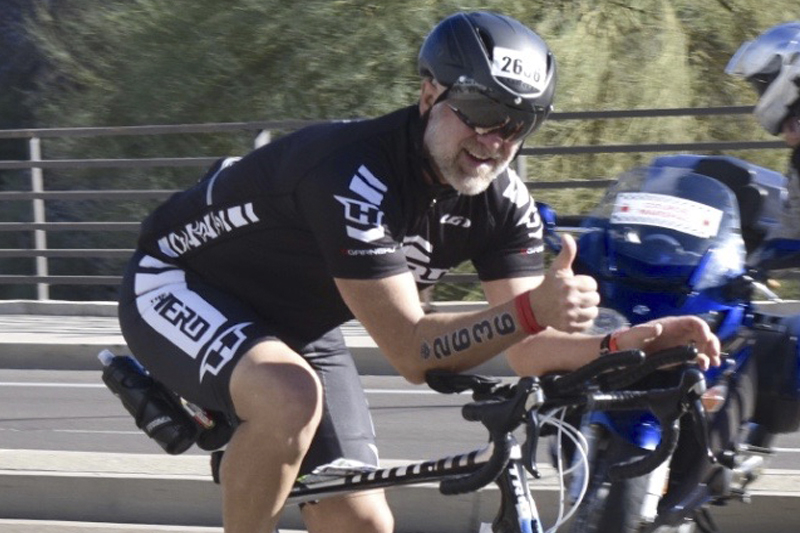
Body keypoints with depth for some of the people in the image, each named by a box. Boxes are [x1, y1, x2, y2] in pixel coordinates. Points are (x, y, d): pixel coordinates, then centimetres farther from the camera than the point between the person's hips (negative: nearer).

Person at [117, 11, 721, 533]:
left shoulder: (502, 202, -12)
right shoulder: (356, 175, -36)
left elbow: (530, 351, -15)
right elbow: (410, 351, -38)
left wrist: (630, 343, -34)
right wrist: (529, 311, -54)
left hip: (293, 324, 8)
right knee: (291, 398, -37)